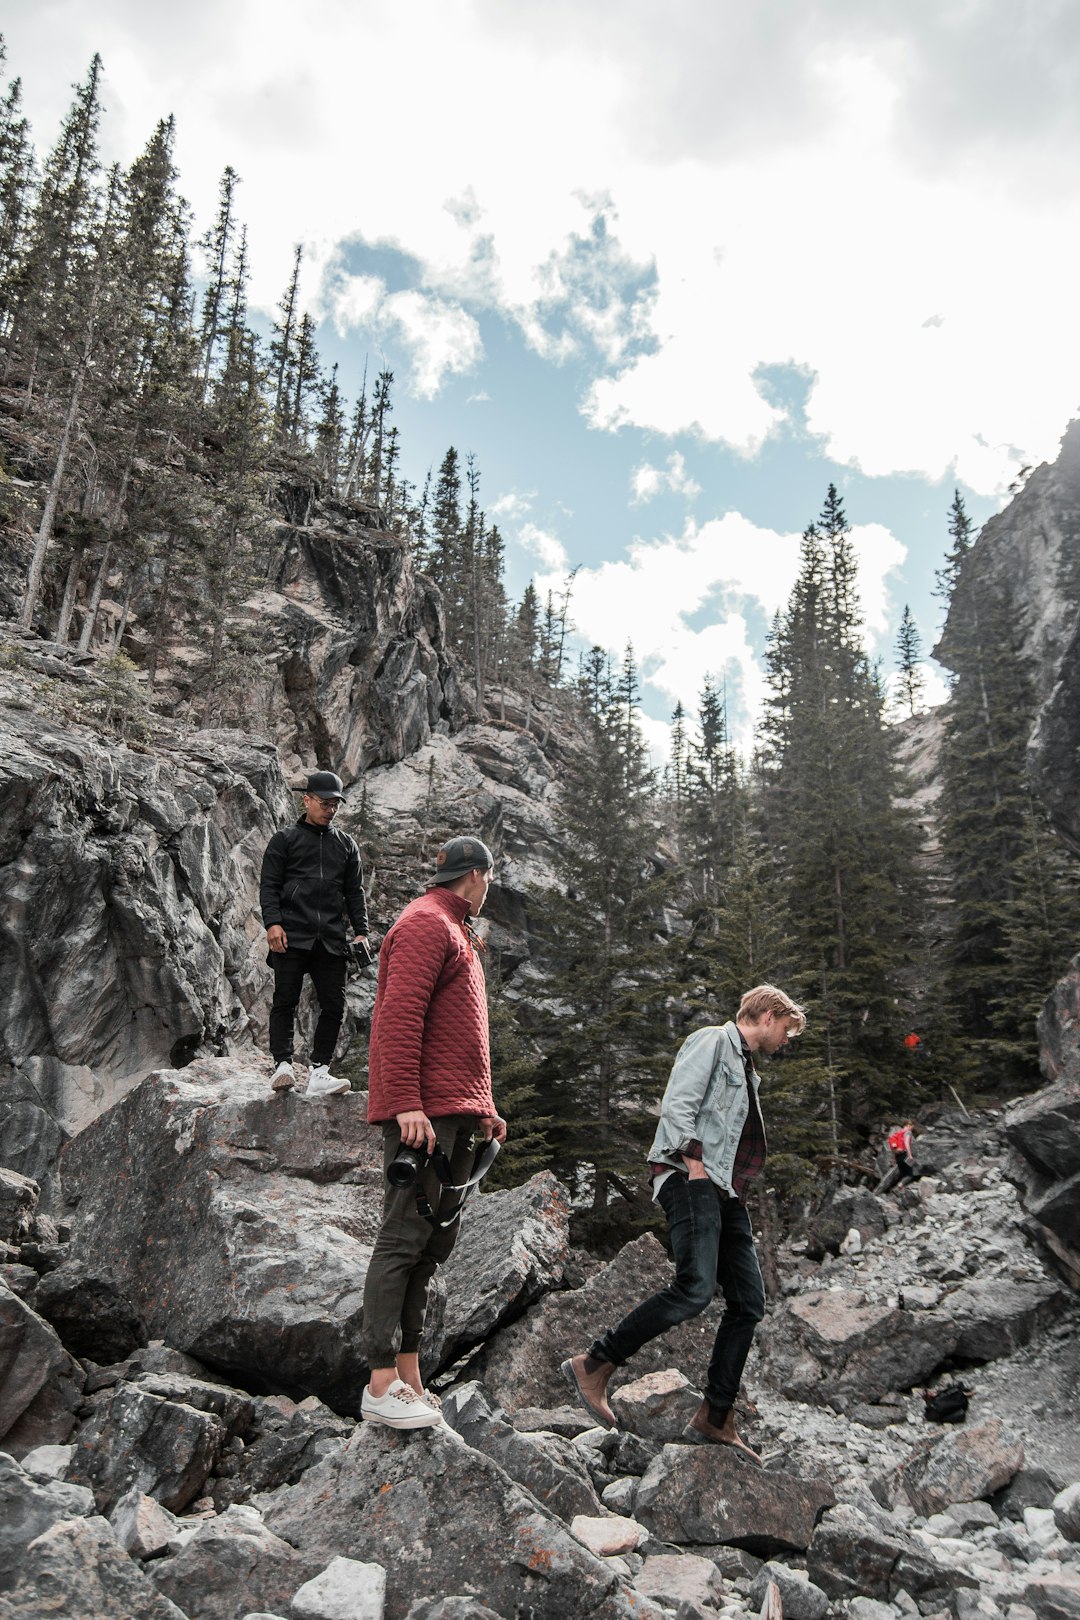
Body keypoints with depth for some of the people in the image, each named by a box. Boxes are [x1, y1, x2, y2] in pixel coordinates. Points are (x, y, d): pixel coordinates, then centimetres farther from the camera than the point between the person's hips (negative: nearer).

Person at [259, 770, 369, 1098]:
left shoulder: (346, 844, 19)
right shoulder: (285, 839, 9)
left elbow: (355, 892, 18)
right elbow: (269, 885, 3)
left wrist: (361, 932, 7)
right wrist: (272, 923, -11)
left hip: (331, 939, 3)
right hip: (292, 936, -3)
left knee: (334, 1005, -3)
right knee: (285, 1000, -7)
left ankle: (319, 1071, 0)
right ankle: (283, 1065, -5)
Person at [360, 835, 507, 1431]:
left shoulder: (458, 933, 25)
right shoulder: (426, 923, -7)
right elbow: (399, 1016, -18)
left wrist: (483, 1108, 22)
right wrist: (405, 1104, -25)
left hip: (457, 1117, 10)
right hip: (424, 1113, -10)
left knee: (433, 1244, 10)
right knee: (405, 1238, -7)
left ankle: (409, 1377, 17)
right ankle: (381, 1387, -1)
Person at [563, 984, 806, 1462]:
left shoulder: (745, 1068, 27)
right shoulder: (711, 1042, -2)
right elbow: (677, 1104, -14)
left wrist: (735, 1188, 15)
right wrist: (695, 1164, -19)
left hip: (724, 1192, 10)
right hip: (690, 1179, -10)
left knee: (749, 1302, 4)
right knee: (695, 1287, -23)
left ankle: (715, 1418, 11)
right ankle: (593, 1366, -14)